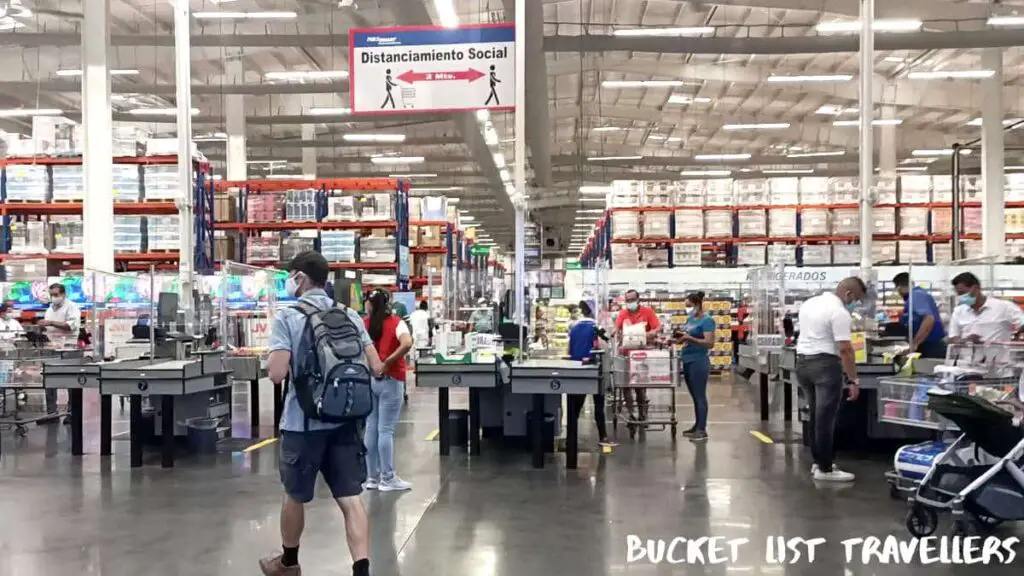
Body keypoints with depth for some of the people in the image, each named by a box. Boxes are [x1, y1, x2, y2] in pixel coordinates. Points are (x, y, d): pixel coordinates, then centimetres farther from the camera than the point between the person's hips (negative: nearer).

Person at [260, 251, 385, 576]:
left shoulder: (287, 318, -9)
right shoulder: (350, 316, 5)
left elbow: (277, 374, -18)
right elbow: (376, 367, 0)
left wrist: (274, 357, 3)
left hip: (303, 422, -3)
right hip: (344, 419, 3)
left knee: (295, 495, 17)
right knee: (351, 498, 1)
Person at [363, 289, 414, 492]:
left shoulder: (364, 324, 3)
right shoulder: (396, 323, -6)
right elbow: (407, 343, -24)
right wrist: (388, 362, -15)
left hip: (368, 380, 4)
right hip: (390, 380, -4)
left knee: (371, 428, 9)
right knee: (386, 430, -2)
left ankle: (372, 477, 14)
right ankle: (387, 478, 3)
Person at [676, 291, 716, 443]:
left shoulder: (707, 320, -10)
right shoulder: (690, 319, 13)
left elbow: (710, 343, -19)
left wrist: (690, 338, -25)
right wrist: (679, 337, 4)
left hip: (699, 362, -8)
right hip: (687, 361, 8)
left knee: (700, 396, -5)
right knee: (694, 396, 13)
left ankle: (702, 431, -2)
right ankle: (697, 426, 21)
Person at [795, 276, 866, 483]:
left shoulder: (809, 303, 12)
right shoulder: (839, 312, -15)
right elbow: (845, 349, -18)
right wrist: (853, 380, -15)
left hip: (802, 362, 9)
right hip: (825, 364, -9)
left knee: (816, 416, 17)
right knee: (825, 418, -4)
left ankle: (819, 461, 23)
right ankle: (825, 469, -1)